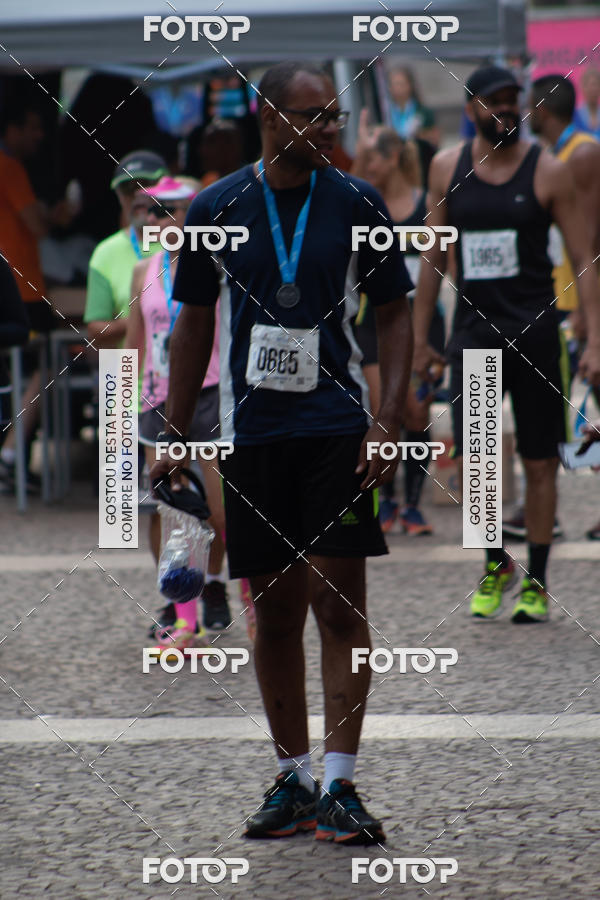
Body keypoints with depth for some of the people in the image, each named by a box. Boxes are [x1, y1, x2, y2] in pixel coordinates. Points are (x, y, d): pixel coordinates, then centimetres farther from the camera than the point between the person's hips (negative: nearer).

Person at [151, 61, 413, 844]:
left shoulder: (357, 205, 0)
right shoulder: (217, 209, 2)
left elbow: (395, 313, 5)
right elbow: (195, 324, 11)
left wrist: (389, 419, -6)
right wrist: (175, 435, 7)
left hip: (336, 428, -2)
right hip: (252, 433, 2)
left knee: (339, 604, -7)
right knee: (275, 612, 7)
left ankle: (339, 787, -6)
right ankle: (293, 780, 17)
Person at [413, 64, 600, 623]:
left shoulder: (547, 172, -3)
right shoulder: (447, 168, 6)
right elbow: (434, 257, 12)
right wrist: (419, 338, 9)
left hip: (534, 329, -2)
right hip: (473, 327, 2)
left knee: (539, 462, 2)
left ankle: (536, 581, 14)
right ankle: (496, 563, 16)